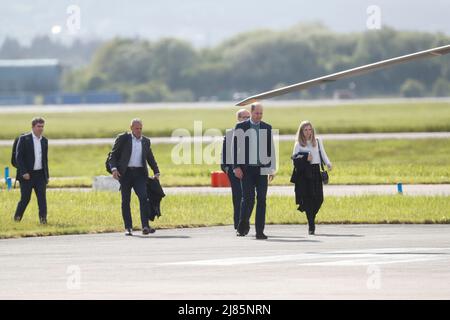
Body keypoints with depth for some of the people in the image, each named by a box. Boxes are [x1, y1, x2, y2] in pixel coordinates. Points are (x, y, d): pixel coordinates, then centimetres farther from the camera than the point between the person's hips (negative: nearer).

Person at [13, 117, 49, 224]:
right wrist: (24, 172, -17)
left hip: (40, 174, 4)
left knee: (42, 197, -6)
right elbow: (18, 157, -9)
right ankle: (17, 218, 20)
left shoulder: (44, 140, 11)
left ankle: (43, 219, -8)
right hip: (27, 175, -4)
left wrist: (47, 175, 13)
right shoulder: (24, 139, -6)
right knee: (25, 198, 1)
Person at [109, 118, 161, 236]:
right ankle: (128, 228, 8)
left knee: (144, 198, -14)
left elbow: (150, 159, 24)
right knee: (126, 201, 1)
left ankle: (145, 226, -18)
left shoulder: (145, 141, 15)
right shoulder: (123, 138, 3)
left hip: (140, 173, 2)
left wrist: (156, 172, 15)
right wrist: (114, 169, -12)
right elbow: (113, 155, 2)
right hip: (125, 173, -2)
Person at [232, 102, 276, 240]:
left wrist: (272, 169, 9)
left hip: (262, 169, 2)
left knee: (261, 199, -1)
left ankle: (260, 231, 2)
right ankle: (243, 226, 9)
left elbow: (271, 149, 13)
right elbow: (235, 148, 2)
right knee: (248, 198, -9)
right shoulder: (241, 127, 3)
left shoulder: (267, 128, 10)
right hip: (246, 169, -2)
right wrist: (236, 167, -7)